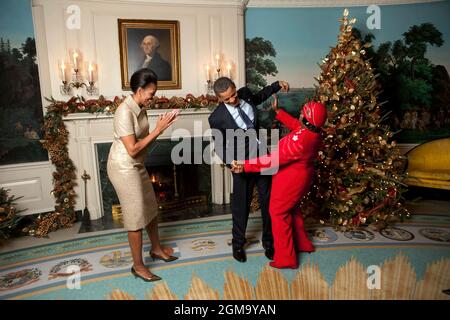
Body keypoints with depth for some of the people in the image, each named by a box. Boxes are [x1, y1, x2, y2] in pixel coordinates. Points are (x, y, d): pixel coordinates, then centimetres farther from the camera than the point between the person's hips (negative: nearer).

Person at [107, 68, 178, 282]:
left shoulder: (140, 109, 5)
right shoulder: (124, 112, -24)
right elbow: (133, 149, -27)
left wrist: (160, 129, -6)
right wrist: (158, 130, -22)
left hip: (136, 166, 9)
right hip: (123, 168, -9)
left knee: (151, 208, 19)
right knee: (136, 216, 0)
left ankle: (156, 249, 39)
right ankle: (138, 266, 17)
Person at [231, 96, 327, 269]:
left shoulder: (299, 141, -35)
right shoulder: (313, 131, -8)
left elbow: (271, 160, -31)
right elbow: (295, 125, 13)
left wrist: (245, 165, -25)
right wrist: (278, 111, 15)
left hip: (289, 180, -9)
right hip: (300, 176, 9)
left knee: (279, 213, 6)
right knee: (292, 209, 26)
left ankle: (285, 258, 17)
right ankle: (302, 244, 43)